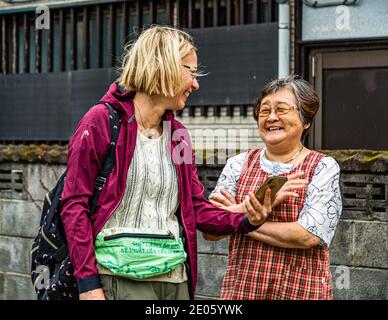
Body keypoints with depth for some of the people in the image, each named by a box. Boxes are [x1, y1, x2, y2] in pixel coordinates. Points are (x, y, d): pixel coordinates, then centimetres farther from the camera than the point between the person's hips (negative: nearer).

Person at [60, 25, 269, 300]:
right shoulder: (103, 120, -5)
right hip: (121, 278, -6)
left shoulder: (178, 134, 14)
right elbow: (75, 204, -8)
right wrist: (88, 283, -14)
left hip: (174, 278, 6)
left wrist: (245, 221, -5)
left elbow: (197, 207, 14)